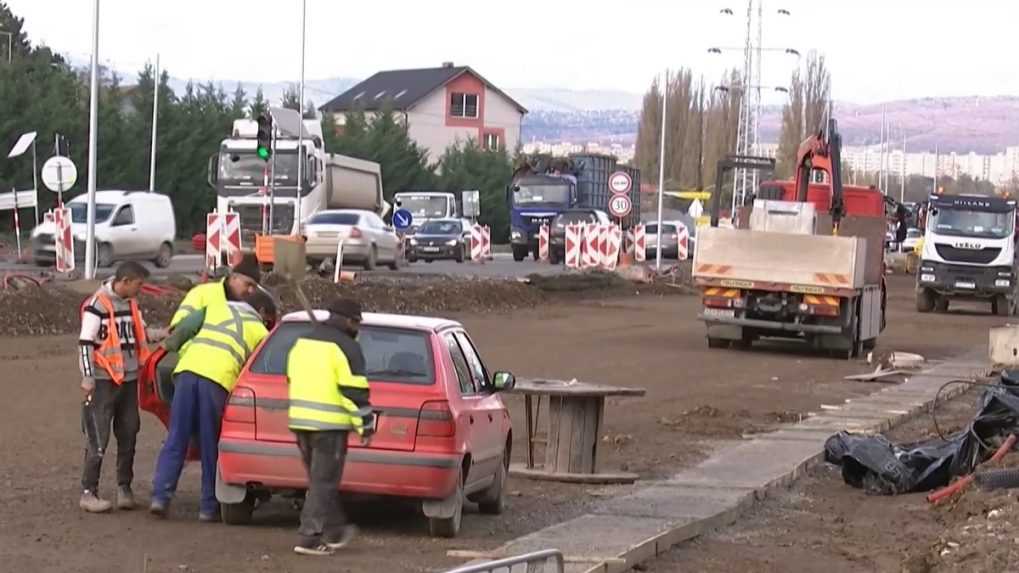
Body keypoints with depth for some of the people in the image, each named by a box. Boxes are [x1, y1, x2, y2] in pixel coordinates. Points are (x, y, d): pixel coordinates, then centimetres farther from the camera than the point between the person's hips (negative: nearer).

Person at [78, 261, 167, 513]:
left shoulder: (130, 304, 12)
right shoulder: (97, 305, -11)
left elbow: (140, 333, 19)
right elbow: (85, 343, -12)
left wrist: (165, 332, 3)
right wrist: (88, 378, -16)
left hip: (129, 380, 7)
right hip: (104, 381, -7)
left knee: (128, 436, 8)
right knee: (98, 438, -6)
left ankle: (124, 488, 16)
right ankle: (88, 492, -3)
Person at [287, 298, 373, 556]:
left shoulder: (302, 342, 16)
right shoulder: (346, 347, -9)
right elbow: (354, 390, -14)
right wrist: (365, 423, -7)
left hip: (300, 419, 8)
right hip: (329, 424, -8)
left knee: (320, 479, 19)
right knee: (323, 482, -3)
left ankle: (335, 530, 28)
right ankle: (309, 539, -5)